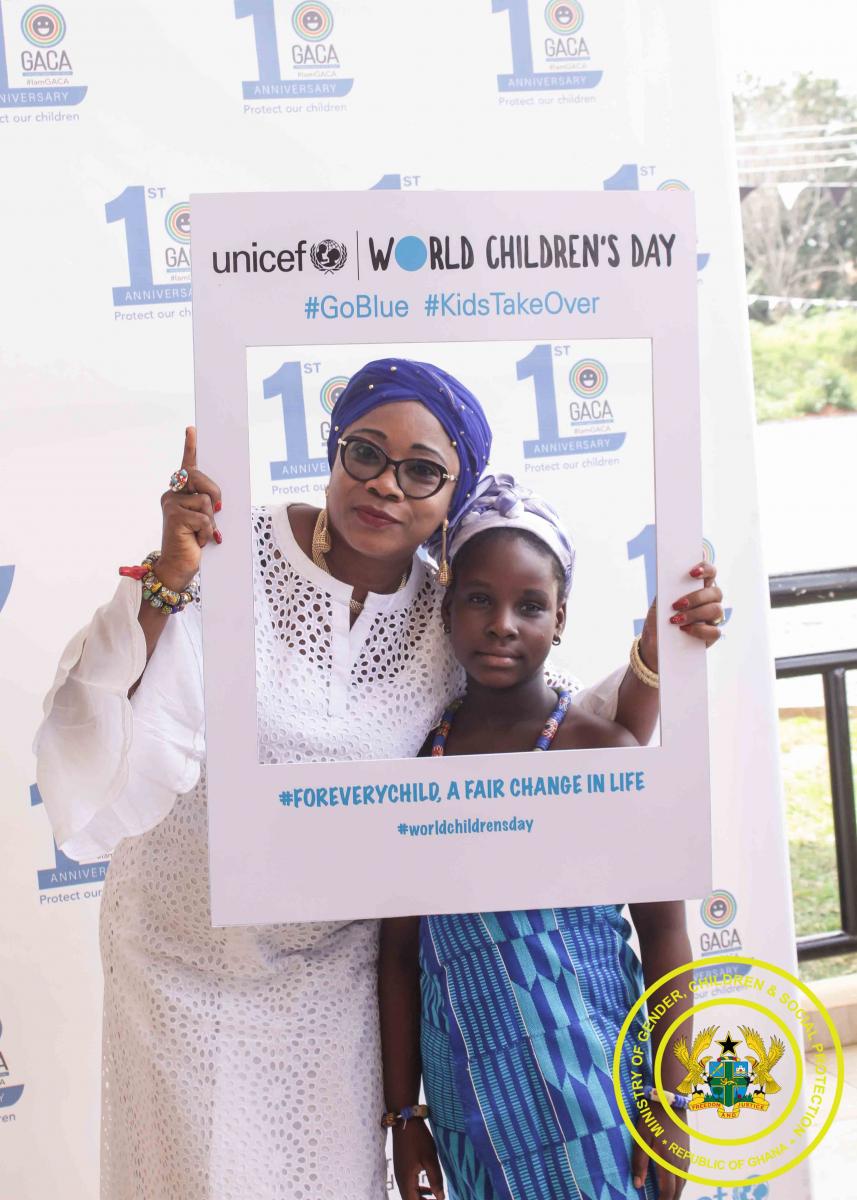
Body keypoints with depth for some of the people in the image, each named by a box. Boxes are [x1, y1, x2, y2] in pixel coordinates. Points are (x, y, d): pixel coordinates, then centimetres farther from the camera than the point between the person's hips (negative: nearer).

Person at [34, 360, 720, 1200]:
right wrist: (165, 582, -36)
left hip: (334, 975, 2)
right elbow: (93, 767, -26)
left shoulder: (449, 621, -8)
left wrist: (655, 655, -16)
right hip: (187, 967, -2)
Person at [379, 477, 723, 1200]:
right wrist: (403, 1114, 6)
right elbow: (400, 951, 3)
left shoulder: (606, 751, -11)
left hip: (587, 1083, -2)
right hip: (467, 1094, 3)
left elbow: (664, 931, -6)